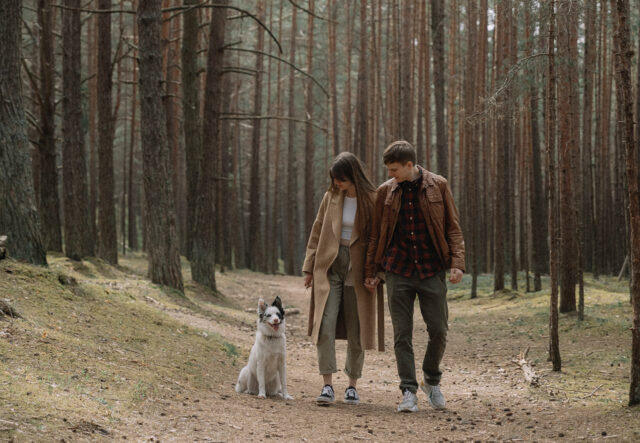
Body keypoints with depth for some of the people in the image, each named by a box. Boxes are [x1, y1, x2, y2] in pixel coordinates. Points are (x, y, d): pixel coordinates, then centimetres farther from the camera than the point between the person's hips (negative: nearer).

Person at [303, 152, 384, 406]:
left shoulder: (372, 201, -4)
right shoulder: (331, 197, 5)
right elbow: (317, 233, 10)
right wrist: (310, 267, 7)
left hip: (358, 271, -2)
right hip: (329, 267, 2)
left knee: (356, 331, 4)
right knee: (325, 325, -11)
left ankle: (352, 385, 17)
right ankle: (328, 385, -10)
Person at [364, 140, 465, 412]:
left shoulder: (438, 186, -1)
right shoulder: (385, 191, 4)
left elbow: (452, 227, 2)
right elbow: (376, 235, 10)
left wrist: (457, 263, -8)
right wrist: (371, 272, 9)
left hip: (431, 270, -1)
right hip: (398, 271, 1)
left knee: (438, 330, 1)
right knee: (402, 334, -1)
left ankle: (432, 381, 24)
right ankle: (409, 392, 5)